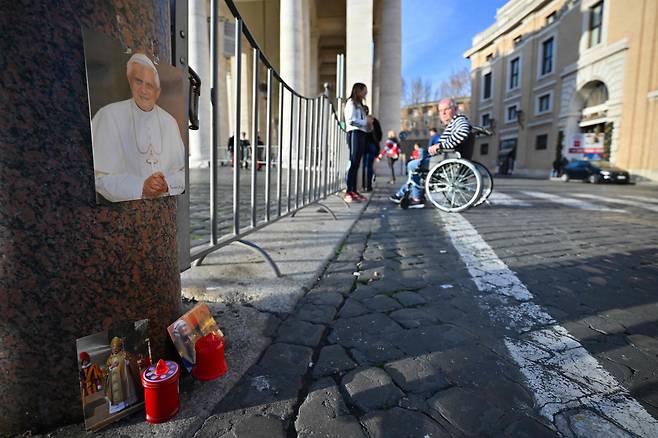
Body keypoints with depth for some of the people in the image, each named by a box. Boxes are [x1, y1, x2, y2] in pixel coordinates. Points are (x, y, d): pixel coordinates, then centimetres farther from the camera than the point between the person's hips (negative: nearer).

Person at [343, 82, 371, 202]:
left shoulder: (359, 104, 27)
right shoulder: (351, 102, -1)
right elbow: (351, 120, -13)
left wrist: (368, 125, 5)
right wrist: (366, 122, -6)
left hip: (361, 134, 9)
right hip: (354, 133, -9)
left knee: (357, 164, 5)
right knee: (353, 162, -15)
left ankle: (354, 191, 7)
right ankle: (348, 192, -17)